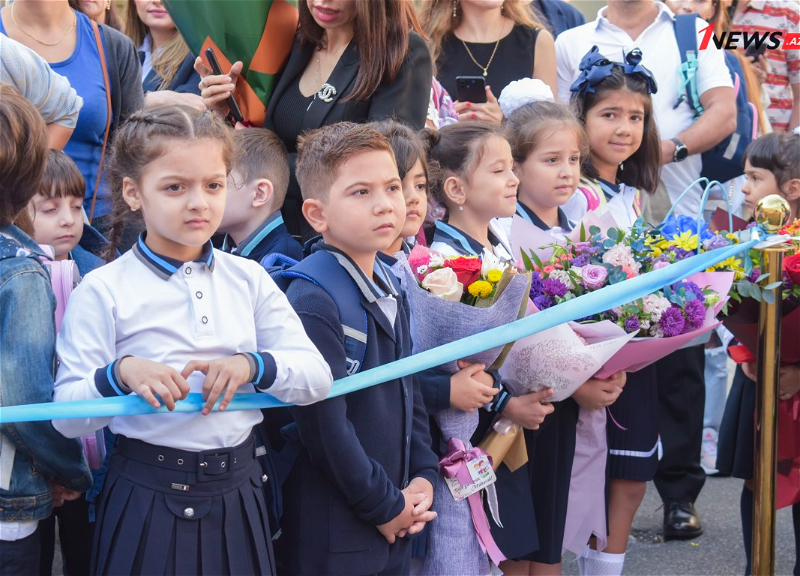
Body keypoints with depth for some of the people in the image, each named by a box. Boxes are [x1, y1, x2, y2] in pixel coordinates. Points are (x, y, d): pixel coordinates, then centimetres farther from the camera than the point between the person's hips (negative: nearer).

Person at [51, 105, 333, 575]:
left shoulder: (248, 280, 6)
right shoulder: (103, 291, -6)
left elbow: (318, 377, 2)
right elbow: (67, 417, -9)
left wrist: (253, 365, -15)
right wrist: (120, 374, -27)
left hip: (237, 492, 4)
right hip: (148, 499, -4)